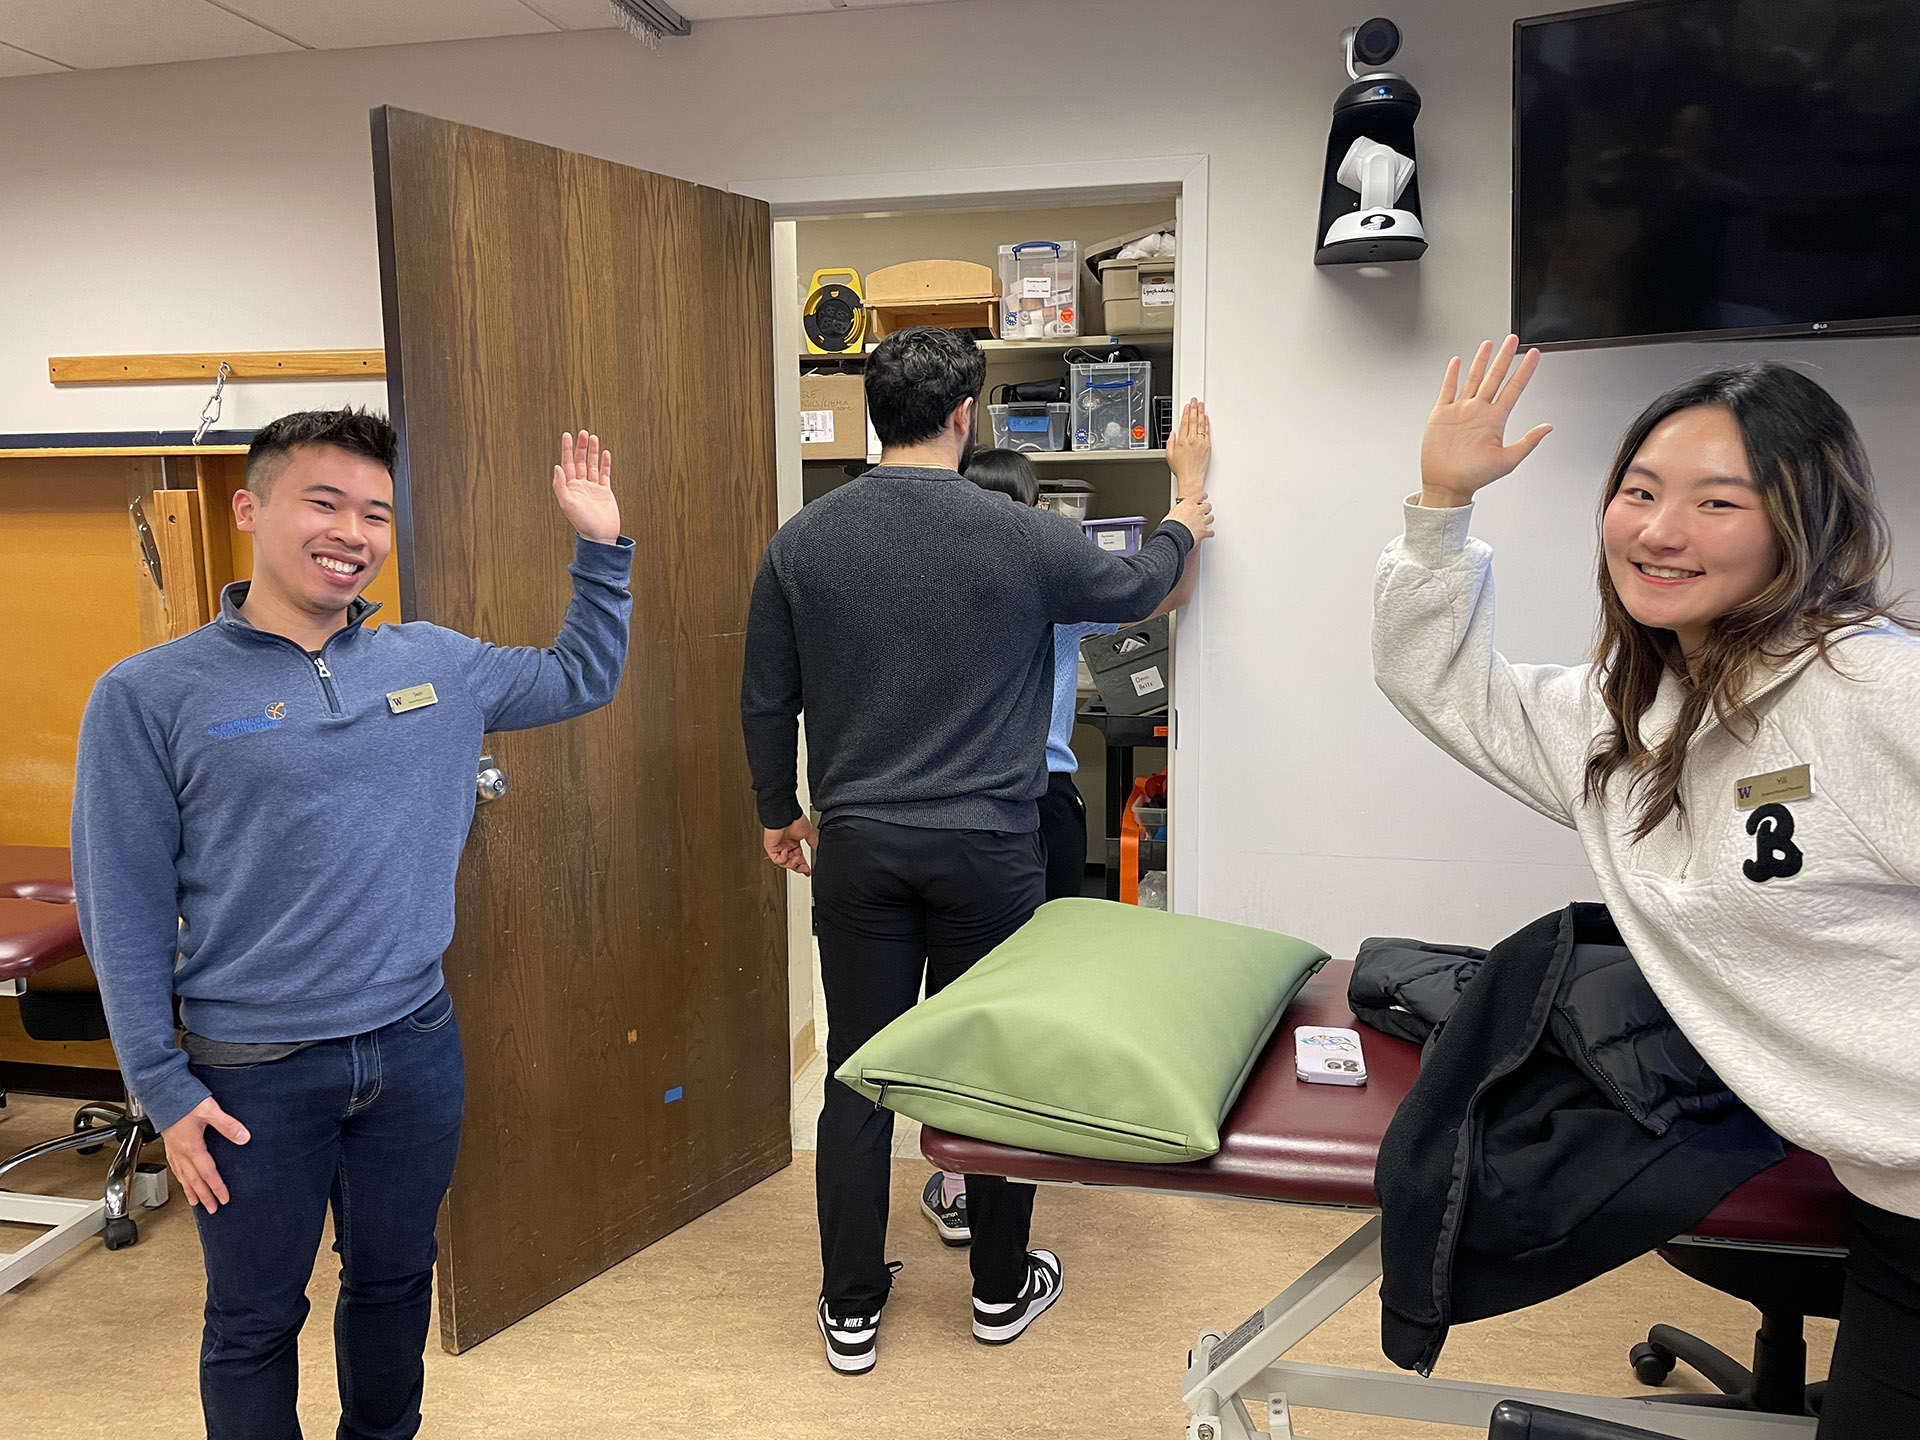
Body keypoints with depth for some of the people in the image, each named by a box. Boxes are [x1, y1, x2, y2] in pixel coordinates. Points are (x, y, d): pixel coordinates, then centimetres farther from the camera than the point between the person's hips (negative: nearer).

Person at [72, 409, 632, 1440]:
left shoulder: (437, 663, 1)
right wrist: (163, 1087, -8)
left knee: (395, 1280, 22)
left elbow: (584, 678, 15)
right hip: (253, 1073, -3)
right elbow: (124, 913, -7)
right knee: (255, 1322, 15)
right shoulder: (150, 695, -9)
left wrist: (600, 544, 6)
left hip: (415, 1045, 4)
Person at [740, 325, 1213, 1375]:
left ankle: (852, 1311, 22)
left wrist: (778, 812, 20)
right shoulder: (1018, 538, -8)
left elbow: (766, 702, 5)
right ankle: (1002, 1289, 30)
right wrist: (1180, 531, 31)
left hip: (855, 846, 2)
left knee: (856, 1076, 11)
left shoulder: (802, 542, -2)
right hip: (985, 846, -2)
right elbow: (1131, 588, 10)